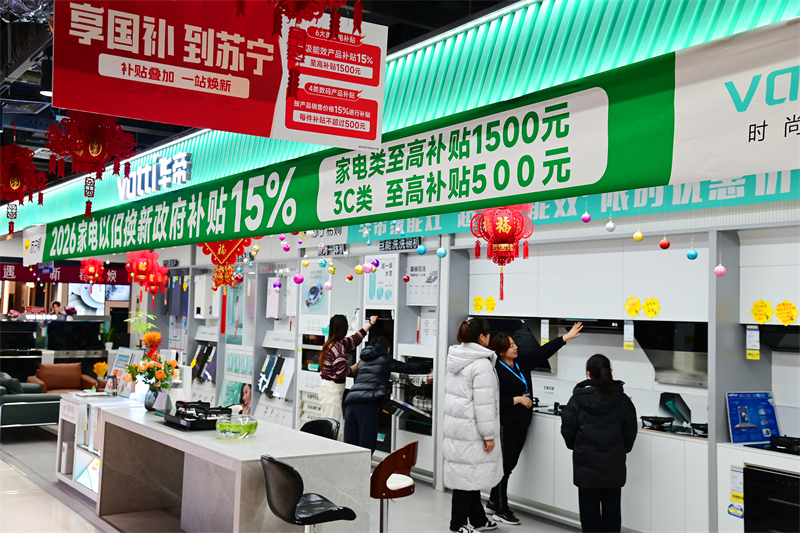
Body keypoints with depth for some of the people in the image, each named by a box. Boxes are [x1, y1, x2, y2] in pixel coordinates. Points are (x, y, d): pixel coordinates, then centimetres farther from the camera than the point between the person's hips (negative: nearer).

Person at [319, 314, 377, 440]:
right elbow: (341, 372, -20)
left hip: (328, 388, 10)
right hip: (332, 390, -10)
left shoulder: (337, 344, 12)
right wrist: (356, 366, -2)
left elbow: (355, 339, 27)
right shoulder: (338, 346, -17)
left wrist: (370, 324, 39)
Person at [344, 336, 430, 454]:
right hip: (368, 404, -6)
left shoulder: (363, 361, 29)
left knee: (350, 444, 7)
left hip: (351, 402, 6)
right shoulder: (385, 358, 14)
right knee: (366, 446, -5)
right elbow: (407, 367, 19)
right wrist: (428, 369, 35)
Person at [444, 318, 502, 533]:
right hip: (471, 429, -9)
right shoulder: (481, 363, -18)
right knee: (469, 474, 1)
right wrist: (489, 435, -14)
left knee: (471, 473, 16)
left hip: (454, 424, 9)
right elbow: (484, 403, -19)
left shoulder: (455, 359, 9)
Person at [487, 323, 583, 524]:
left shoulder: (522, 362, 7)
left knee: (510, 464, 14)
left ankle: (493, 501, 28)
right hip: (506, 423, -8)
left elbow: (543, 351, 6)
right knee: (504, 465, -2)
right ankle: (500, 510, 8)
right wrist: (518, 399, -16)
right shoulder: (497, 370, -16)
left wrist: (566, 337, 1)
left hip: (522, 422, 8)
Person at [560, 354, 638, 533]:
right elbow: (630, 430, 4)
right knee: (612, 507, 10)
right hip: (614, 465, 2)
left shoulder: (578, 399, -10)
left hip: (586, 464, -2)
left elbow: (568, 429, -5)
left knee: (589, 508, 7)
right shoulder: (622, 399, -3)